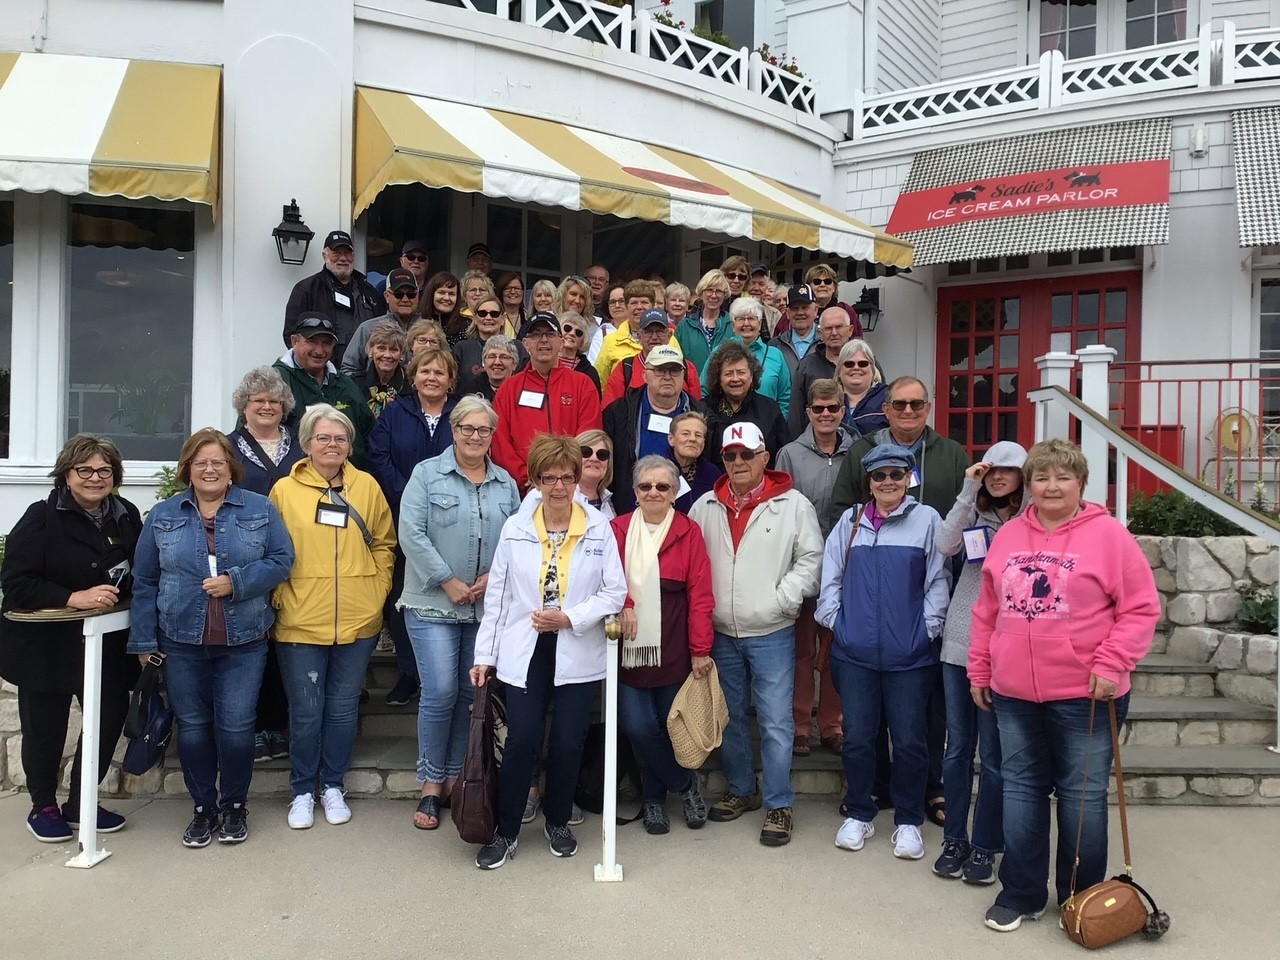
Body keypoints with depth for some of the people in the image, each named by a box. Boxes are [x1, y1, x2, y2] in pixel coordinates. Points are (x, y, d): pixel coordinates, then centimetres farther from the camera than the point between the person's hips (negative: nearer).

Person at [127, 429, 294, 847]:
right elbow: (144, 581, 6)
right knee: (192, 727, 9)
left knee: (236, 727, 0)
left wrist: (236, 581, -17)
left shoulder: (260, 509, 2)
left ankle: (234, 806, 20)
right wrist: (144, 640, 3)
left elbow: (281, 560, -2)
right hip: (181, 642, 2)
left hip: (243, 642, -1)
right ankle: (203, 808, 25)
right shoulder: (162, 515, 6)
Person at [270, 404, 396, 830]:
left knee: (343, 708, 12)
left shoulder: (367, 486, 4)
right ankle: (302, 791, 25)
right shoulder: (284, 490, -1)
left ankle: (333, 786, 28)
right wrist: (280, 596, -5)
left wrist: (377, 591, 2)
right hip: (301, 622, -2)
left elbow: (384, 544, 10)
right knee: (305, 710, 7)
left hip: (358, 620, 2)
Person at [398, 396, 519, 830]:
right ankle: (432, 784, 10)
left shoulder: (506, 484, 11)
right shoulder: (427, 474, 0)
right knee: (440, 693, -7)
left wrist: (494, 576, -7)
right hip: (433, 604, -3)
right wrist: (447, 581, -11)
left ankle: (456, 777, 23)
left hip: (488, 606, 4)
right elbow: (412, 534, -9)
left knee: (471, 694, 8)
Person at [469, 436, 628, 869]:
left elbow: (615, 591, -3)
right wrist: (485, 654, 3)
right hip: (525, 652, 0)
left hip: (578, 652, 0)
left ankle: (558, 822, 30)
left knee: (567, 742, 7)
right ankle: (506, 831, 17)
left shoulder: (600, 528, -3)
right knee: (521, 740, -2)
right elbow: (497, 595, 4)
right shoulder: (515, 528, 1)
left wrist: (571, 618, -15)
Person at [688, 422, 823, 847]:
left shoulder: (793, 504, -4)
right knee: (730, 718, 15)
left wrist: (782, 599, -13)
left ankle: (778, 804, 13)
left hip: (772, 634, -4)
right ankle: (741, 790, 33)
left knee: (776, 721, -1)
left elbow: (810, 559, -4)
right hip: (721, 634, 4)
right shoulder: (705, 507, 6)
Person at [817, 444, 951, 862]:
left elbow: (938, 580, 0)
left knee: (909, 739, 7)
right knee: (857, 737, 11)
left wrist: (929, 628, -5)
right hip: (854, 651, 2)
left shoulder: (927, 520, 0)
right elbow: (830, 575, 10)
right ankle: (858, 814, 28)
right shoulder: (850, 521, 8)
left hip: (909, 654, -2)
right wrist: (833, 618, 1)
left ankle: (908, 821, 24)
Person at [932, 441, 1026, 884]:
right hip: (959, 642, 3)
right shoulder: (974, 513, 7)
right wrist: (968, 491, -12)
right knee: (957, 746, 11)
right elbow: (945, 545, -11)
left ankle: (985, 846, 19)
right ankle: (954, 839, 23)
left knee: (993, 752, 6)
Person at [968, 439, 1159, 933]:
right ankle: (1021, 894, 26)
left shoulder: (1108, 534, -6)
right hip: (1013, 693, 4)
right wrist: (979, 670, 11)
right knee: (1021, 789, 13)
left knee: (1082, 794, 8)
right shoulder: (1009, 535, 7)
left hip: (1084, 694, -4)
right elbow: (987, 609, 11)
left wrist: (1111, 663, -16)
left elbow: (1141, 607, -7)